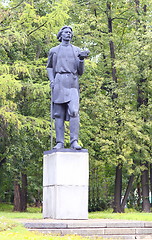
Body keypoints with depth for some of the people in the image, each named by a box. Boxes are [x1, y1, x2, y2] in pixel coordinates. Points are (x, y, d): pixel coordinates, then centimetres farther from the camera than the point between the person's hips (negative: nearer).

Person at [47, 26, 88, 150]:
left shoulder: (77, 50, 18)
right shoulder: (54, 51, 18)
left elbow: (80, 72, 16)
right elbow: (49, 67, 20)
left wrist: (81, 60, -3)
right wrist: (52, 81, 3)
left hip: (72, 83, -1)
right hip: (58, 83, 1)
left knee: (74, 111, -16)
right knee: (59, 114, -3)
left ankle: (74, 141, -20)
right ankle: (60, 142, -1)